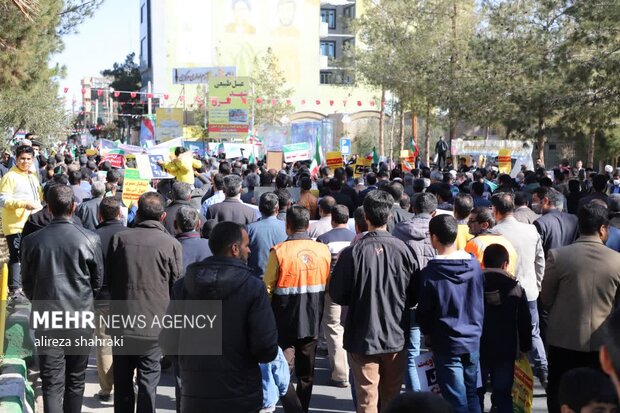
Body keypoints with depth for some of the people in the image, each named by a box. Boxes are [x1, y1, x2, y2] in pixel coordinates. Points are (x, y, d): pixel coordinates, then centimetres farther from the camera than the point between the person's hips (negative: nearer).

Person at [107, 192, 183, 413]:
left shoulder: (119, 238, -4)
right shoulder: (171, 244, -10)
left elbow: (108, 277, 6)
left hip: (121, 323, 2)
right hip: (154, 325, -2)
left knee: (122, 382, 16)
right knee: (148, 382, 7)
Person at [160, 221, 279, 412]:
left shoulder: (182, 286, -4)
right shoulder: (253, 287, -13)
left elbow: (168, 344, -3)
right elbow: (267, 348, -17)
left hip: (194, 396, 2)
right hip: (242, 397, -2)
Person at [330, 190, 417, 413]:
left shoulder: (353, 252, -17)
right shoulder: (403, 250, -10)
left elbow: (337, 296, -7)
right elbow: (413, 297, 1)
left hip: (363, 336, -2)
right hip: (396, 336, 3)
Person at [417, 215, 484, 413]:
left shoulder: (430, 273, -16)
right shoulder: (474, 265, -4)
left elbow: (424, 311, -7)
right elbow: (481, 302, 7)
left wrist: (428, 334, 11)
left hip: (446, 344, -4)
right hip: (473, 340, 4)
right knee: (472, 395, 16)